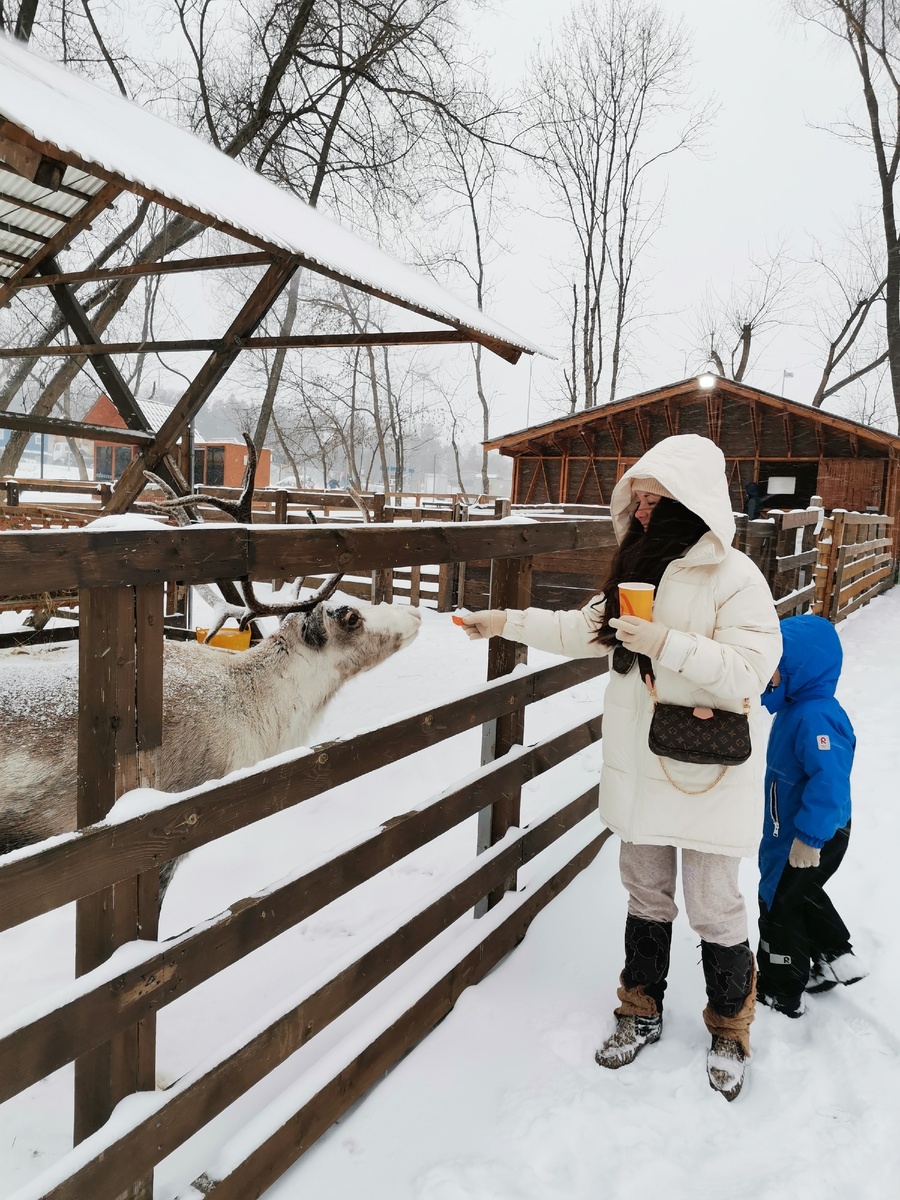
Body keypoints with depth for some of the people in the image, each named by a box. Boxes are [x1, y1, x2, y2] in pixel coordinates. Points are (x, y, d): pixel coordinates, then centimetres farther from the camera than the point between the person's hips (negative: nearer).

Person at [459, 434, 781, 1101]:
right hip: (639, 765, 6)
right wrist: (507, 622, 11)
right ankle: (642, 1013, 39)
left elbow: (751, 671, -21)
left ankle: (729, 1030, 32)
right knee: (646, 894, 19)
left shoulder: (735, 578, -16)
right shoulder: (639, 569, 6)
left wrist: (668, 645, -30)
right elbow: (587, 631, 14)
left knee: (713, 903, 7)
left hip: (707, 771, -6)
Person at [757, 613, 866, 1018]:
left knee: (778, 904, 5)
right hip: (792, 830, 10)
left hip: (815, 837, -10)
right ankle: (836, 958, 43)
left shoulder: (816, 717, -32)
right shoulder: (795, 706, 0)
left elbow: (829, 782, -35)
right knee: (802, 895, 27)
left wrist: (810, 839, -32)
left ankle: (783, 993, 22)